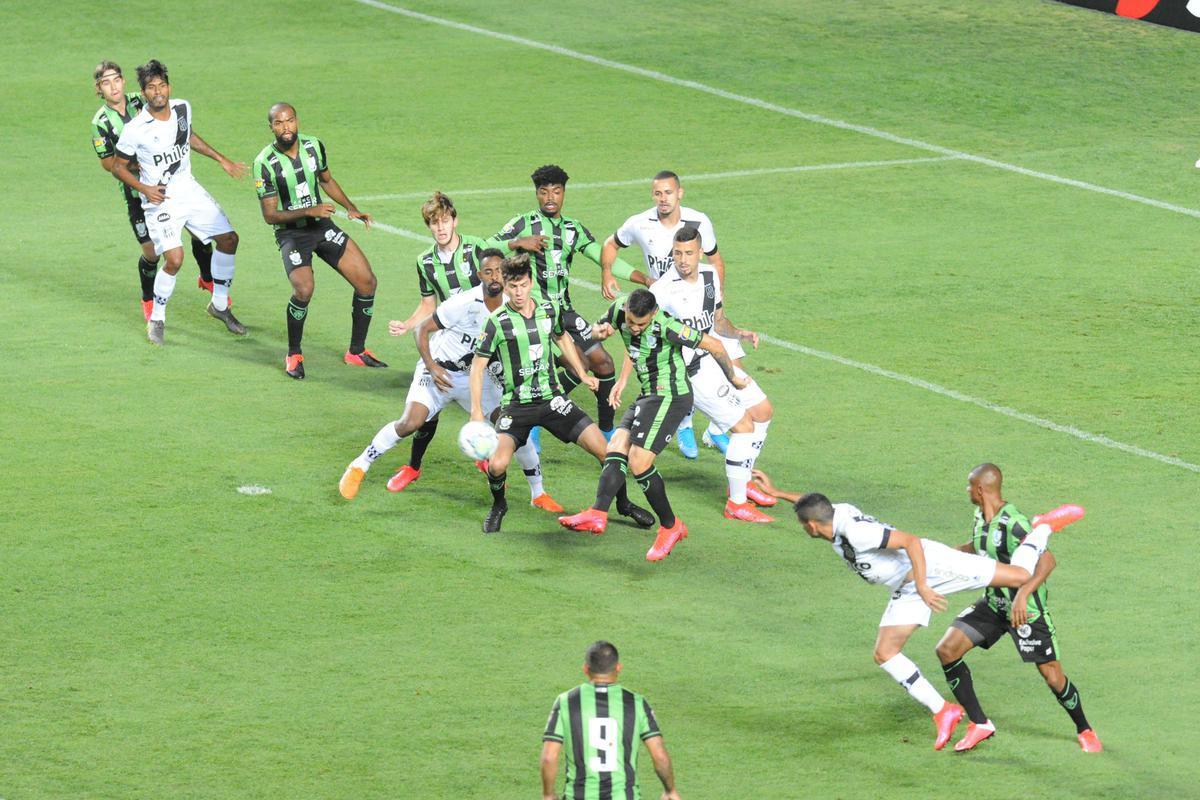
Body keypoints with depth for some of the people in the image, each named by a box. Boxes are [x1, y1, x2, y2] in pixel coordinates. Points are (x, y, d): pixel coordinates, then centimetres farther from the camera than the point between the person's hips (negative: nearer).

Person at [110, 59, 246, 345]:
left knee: (229, 239, 5)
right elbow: (118, 166, -7)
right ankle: (157, 319, 3)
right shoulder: (135, 129, -19)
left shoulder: (183, 108, -2)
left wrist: (222, 160, 20)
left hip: (189, 190, 6)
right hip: (160, 200, -6)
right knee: (174, 258, -20)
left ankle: (220, 305, 25)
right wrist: (144, 188, -19)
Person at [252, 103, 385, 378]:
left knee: (367, 282, -2)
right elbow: (270, 215, -14)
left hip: (322, 224, 5)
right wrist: (309, 211, -24)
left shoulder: (314, 146, -2)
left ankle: (357, 351, 16)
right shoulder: (264, 163, -17)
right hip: (290, 232, -5)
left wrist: (351, 208, 8)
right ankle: (294, 355, -5)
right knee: (304, 289, -29)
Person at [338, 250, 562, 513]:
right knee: (410, 424, -24)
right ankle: (359, 466, -5)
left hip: (476, 375, 5)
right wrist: (431, 366, -24)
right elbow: (423, 329, -14)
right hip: (439, 371, -5)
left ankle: (538, 493, 8)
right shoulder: (465, 303, -24)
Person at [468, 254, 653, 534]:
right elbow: (478, 366, -6)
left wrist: (583, 375, 21)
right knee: (497, 464, -23)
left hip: (552, 397, 3)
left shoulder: (550, 311, 1)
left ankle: (623, 503, 19)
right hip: (516, 404, -3)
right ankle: (498, 506, 11)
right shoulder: (497, 322, -12)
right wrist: (476, 411, -13)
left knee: (603, 448, -6)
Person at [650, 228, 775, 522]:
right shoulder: (662, 291, -20)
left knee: (763, 411, 18)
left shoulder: (710, 275, 3)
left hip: (716, 358, 9)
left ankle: (742, 482, 34)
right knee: (743, 427, -11)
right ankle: (736, 504, -1)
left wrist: (738, 333, -5)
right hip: (694, 373, -9)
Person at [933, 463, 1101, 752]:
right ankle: (979, 725, 5)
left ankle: (1084, 730, 22)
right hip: (993, 604, 8)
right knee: (947, 650, -5)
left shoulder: (1012, 523, -26)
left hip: (1026, 608, -8)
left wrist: (1023, 595, -46)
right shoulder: (981, 518, 2)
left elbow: (1047, 560, -35)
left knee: (1052, 675, -5)